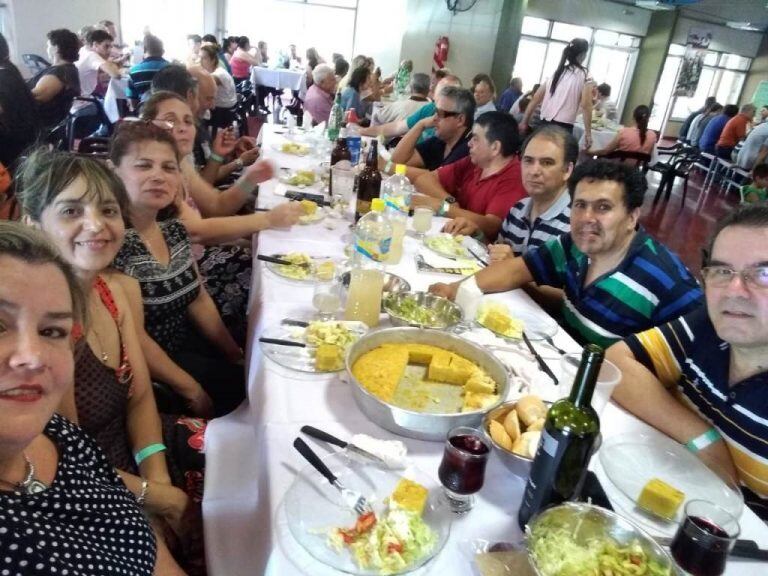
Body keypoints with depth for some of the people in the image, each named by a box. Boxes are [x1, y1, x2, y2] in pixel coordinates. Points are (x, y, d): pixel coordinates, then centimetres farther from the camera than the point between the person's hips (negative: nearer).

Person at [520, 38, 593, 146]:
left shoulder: (555, 73, 16)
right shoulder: (584, 76, 0)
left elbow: (536, 98, 13)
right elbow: (586, 106, -8)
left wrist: (524, 122, 18)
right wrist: (588, 133, -5)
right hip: (563, 127, -5)